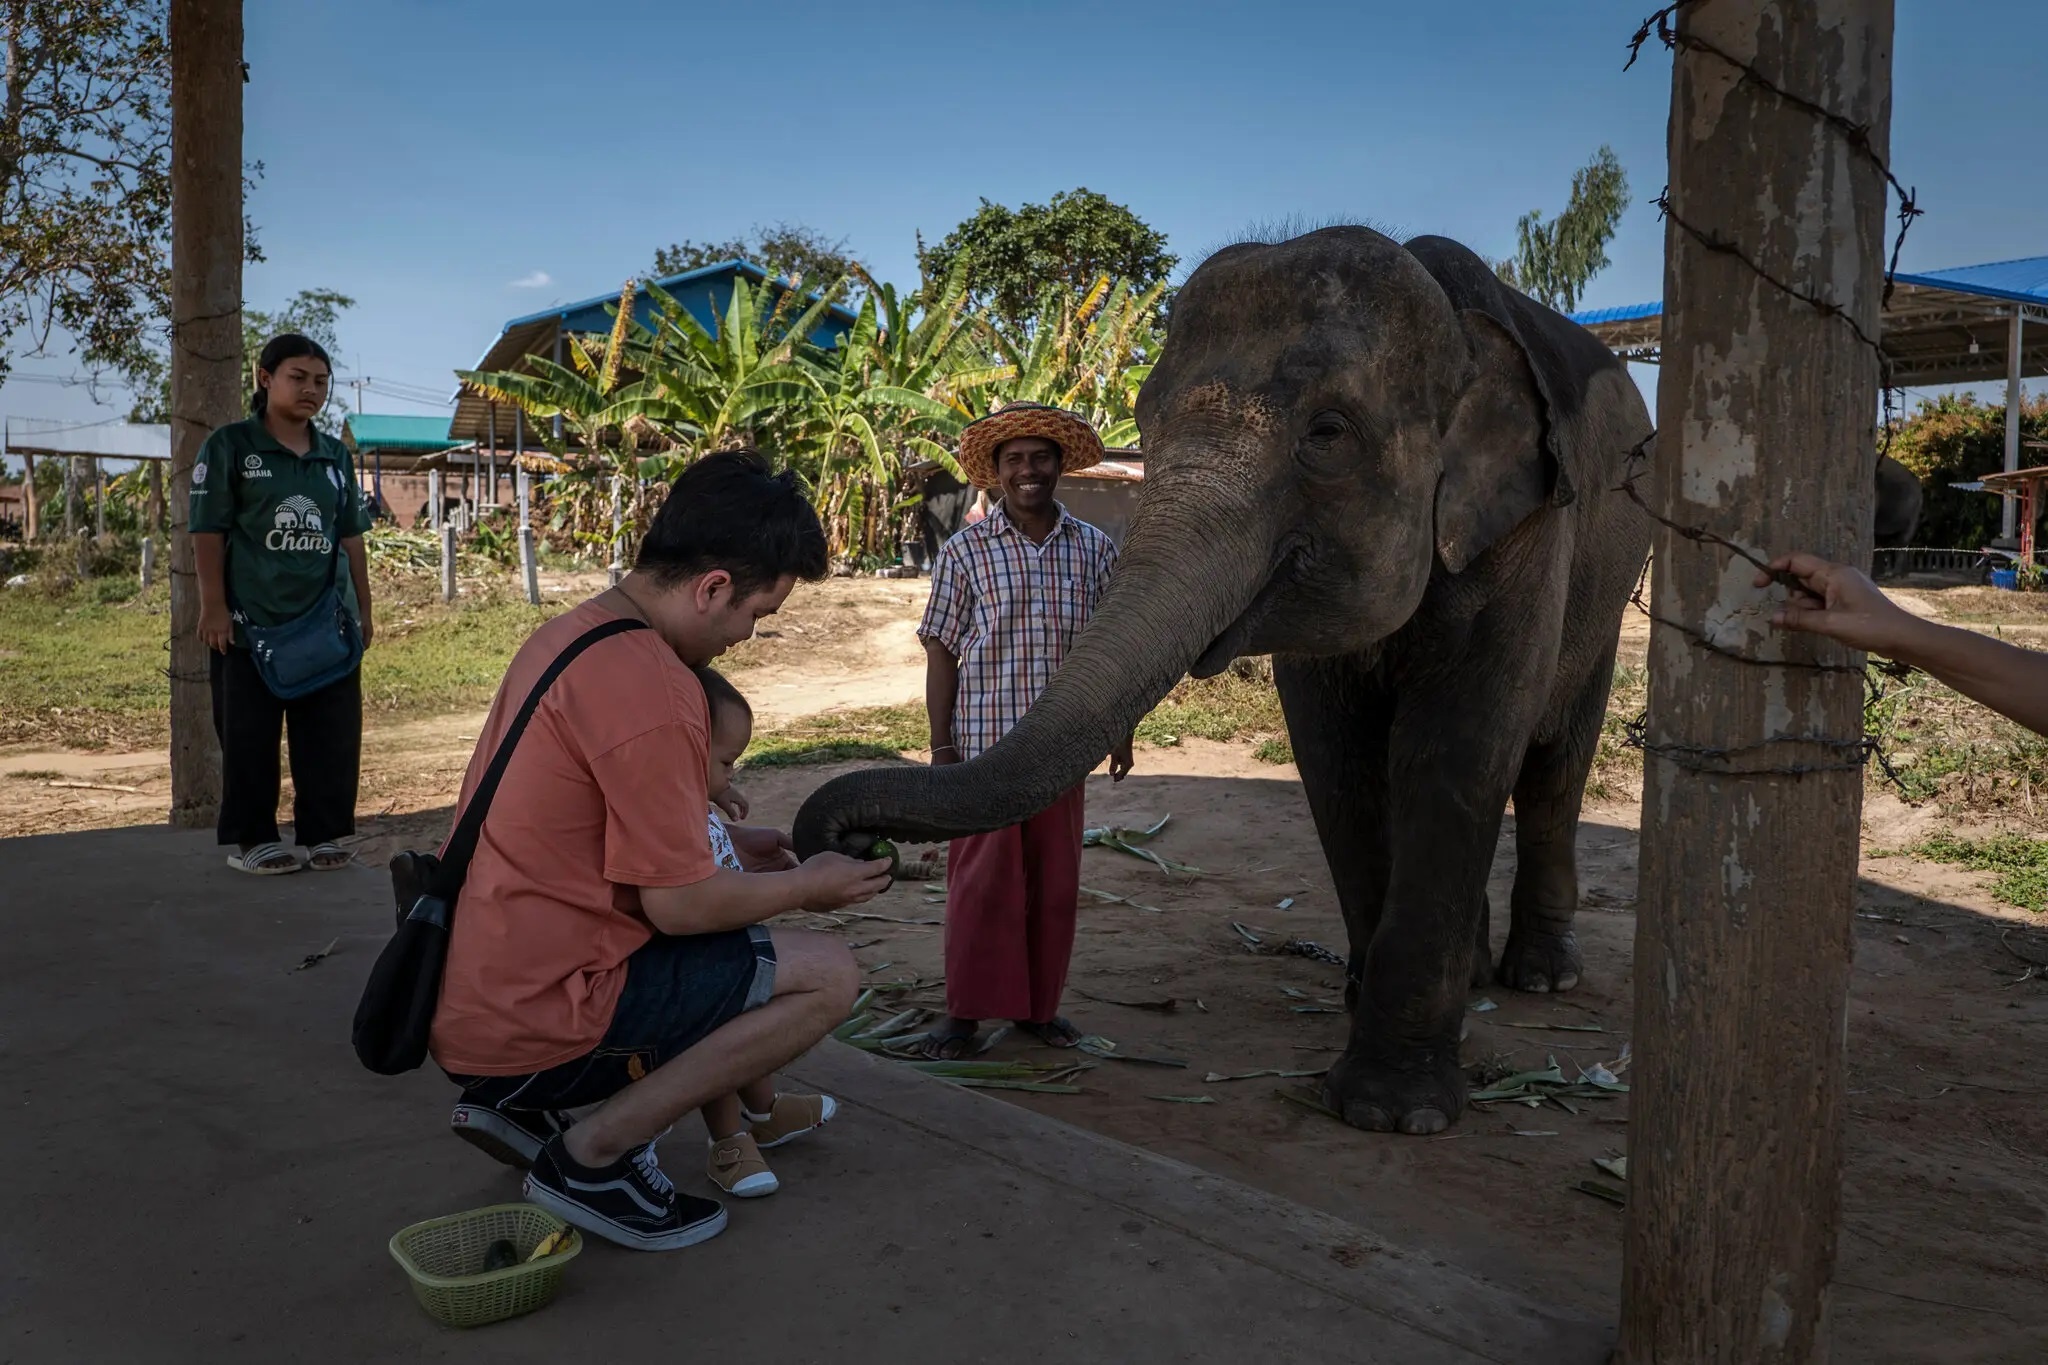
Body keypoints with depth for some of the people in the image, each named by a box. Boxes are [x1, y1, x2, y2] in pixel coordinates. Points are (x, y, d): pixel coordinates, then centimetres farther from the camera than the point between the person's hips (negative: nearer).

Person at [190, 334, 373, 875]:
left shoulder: (336, 455, 13)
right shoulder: (230, 445, 0)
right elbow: (208, 531, -4)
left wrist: (363, 609, 11)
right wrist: (213, 606, -11)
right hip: (252, 621, -4)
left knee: (333, 733, 4)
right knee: (250, 735, 3)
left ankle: (323, 833, 15)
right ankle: (252, 839, 13)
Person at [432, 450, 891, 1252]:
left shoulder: (570, 632, 7)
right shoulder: (649, 688, -22)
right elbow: (680, 905, -17)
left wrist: (723, 844, 17)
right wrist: (808, 886, 0)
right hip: (530, 1026, -9)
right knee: (828, 974, -6)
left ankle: (519, 1107, 18)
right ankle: (595, 1156, -2)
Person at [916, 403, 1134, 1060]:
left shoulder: (1094, 549, 5)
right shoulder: (965, 551, -2)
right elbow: (941, 653, -1)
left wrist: (1120, 728, 10)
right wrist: (941, 746, -4)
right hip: (984, 742, -2)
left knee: (1056, 882, 9)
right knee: (980, 882, 2)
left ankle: (1039, 1004, 24)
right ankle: (965, 1010, 15)